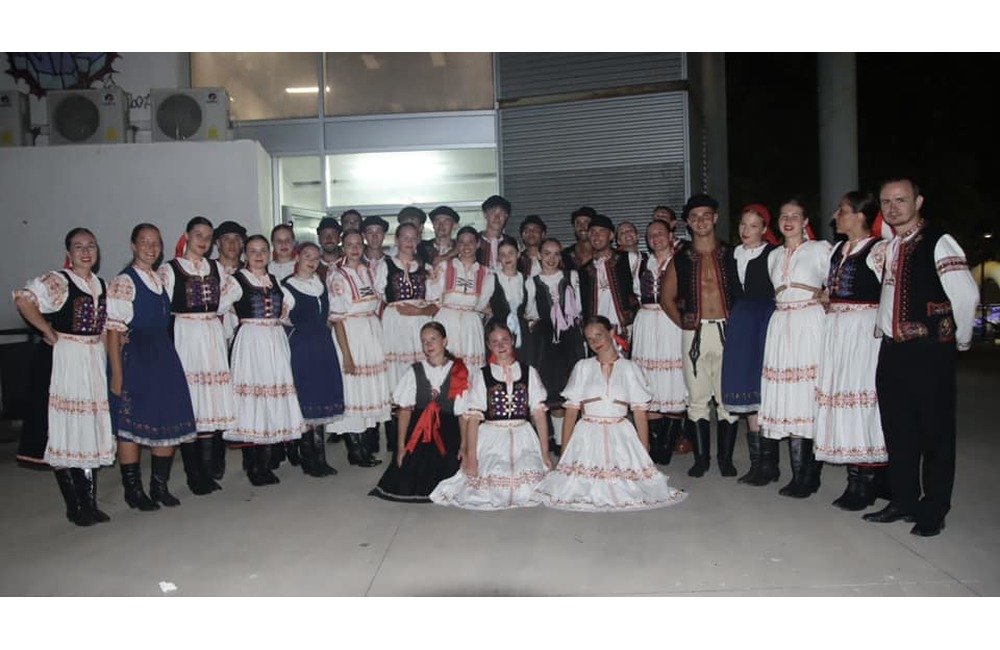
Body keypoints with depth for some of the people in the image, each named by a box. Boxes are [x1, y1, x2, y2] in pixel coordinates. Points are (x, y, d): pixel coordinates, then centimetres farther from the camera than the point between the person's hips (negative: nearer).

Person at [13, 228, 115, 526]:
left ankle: (89, 503, 17)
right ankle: (74, 506, 7)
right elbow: (23, 300, -23)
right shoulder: (57, 281, -7)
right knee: (68, 431, -2)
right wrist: (49, 332, -16)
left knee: (93, 431, 8)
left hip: (95, 361, 6)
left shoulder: (101, 285, 14)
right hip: (66, 361, -6)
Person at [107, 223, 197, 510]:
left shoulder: (161, 279, 12)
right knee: (131, 425, 2)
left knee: (169, 421, 8)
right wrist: (117, 374, -16)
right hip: (134, 357, -7)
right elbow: (114, 330, -12)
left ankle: (160, 486, 22)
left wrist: (165, 355, 13)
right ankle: (133, 489, 17)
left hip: (164, 356, 7)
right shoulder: (123, 282, -8)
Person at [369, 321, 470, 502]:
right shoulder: (414, 371, 3)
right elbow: (405, 410, 2)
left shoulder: (459, 373, -1)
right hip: (419, 434, 1)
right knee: (408, 485, -7)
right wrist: (401, 446, -2)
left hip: (448, 435, -1)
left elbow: (463, 413, -1)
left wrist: (464, 446, -8)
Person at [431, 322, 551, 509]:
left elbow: (539, 413, 5)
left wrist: (545, 453, 0)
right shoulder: (481, 375, 4)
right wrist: (471, 457, -8)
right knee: (493, 493, -16)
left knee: (527, 493, -17)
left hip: (523, 439, 1)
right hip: (491, 441, -1)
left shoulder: (529, 372, 8)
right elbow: (473, 417, -2)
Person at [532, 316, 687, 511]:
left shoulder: (630, 369, 7)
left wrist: (646, 455, -2)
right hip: (587, 437, 0)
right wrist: (564, 454, -2)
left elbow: (640, 413, 5)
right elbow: (571, 410, 5)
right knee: (584, 486, -17)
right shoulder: (582, 367, 8)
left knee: (625, 490, -13)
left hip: (620, 437, 0)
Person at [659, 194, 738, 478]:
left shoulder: (731, 255, 5)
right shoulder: (681, 259, 8)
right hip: (694, 334, 1)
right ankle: (701, 457, 14)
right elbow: (667, 297, 13)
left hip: (727, 332, -1)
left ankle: (726, 457, 12)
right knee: (697, 397, 5)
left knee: (727, 396, 1)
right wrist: (683, 323, 4)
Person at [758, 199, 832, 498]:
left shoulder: (821, 249, 3)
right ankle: (799, 475, 6)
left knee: (811, 396, -6)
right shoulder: (774, 255, 17)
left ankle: (812, 473, 3)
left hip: (810, 325, -5)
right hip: (782, 326, 5)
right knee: (787, 398, 1)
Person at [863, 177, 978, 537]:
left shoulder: (938, 242, -11)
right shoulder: (885, 247, 10)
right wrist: (883, 329, 13)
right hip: (892, 349, 7)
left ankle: (933, 511, 15)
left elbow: (966, 295, -15)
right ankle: (903, 501, 26)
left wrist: (960, 339, -4)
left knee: (935, 432, 3)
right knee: (897, 430, 13)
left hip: (929, 351, -7)